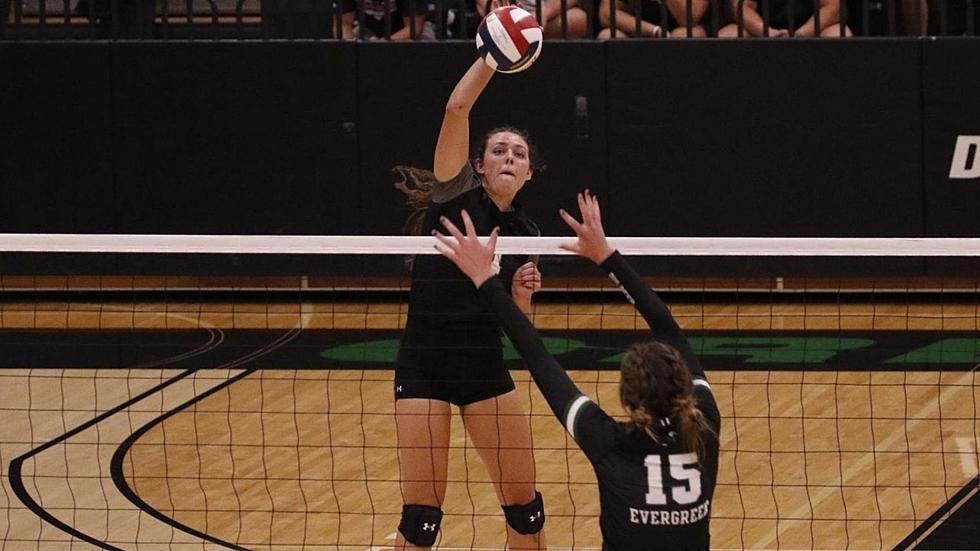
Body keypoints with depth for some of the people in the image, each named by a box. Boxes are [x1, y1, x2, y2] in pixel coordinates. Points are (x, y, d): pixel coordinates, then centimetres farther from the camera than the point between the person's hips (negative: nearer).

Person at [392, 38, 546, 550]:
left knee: (524, 505, 5)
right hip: (423, 367, -4)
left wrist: (521, 293, -8)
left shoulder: (525, 233, 8)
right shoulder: (456, 195, -4)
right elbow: (456, 107, -17)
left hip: (486, 367, 4)